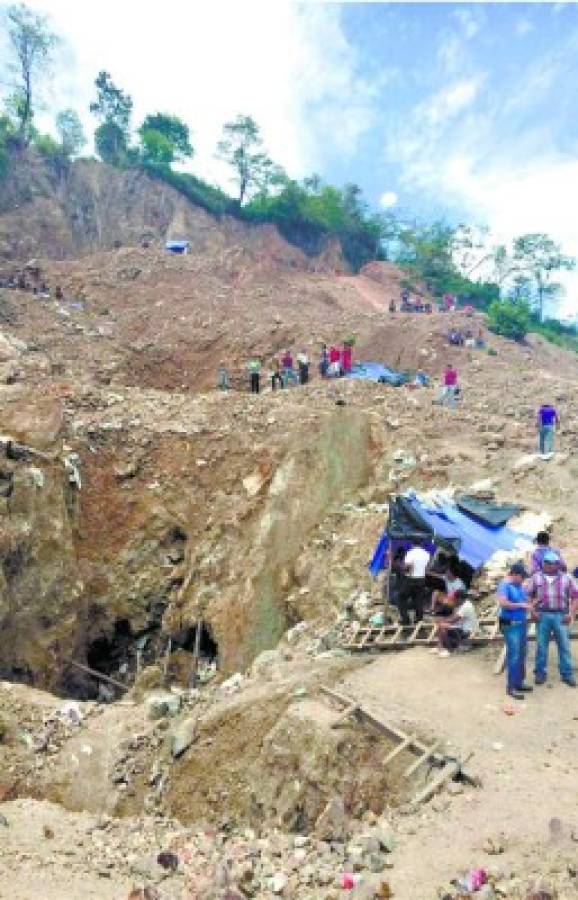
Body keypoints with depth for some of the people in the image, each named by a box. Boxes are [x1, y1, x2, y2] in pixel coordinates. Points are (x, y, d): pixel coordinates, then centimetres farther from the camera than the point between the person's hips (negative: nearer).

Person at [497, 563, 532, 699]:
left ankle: (519, 682, 25)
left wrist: (528, 604, 4)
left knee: (521, 655, 14)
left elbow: (526, 600, 27)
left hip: (522, 623, 9)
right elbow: (503, 603, -27)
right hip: (511, 625, -8)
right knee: (514, 655, -8)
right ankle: (511, 687, -2)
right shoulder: (505, 585, -14)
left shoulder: (520, 586, 11)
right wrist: (520, 605, -17)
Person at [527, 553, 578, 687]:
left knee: (564, 646, 4)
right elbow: (528, 595, 8)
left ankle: (567, 674, 14)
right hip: (542, 615, 0)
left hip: (561, 616, 0)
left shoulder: (566, 578, 5)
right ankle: (540, 673, 15)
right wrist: (533, 611, -2)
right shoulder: (536, 577, 6)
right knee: (541, 646, 5)